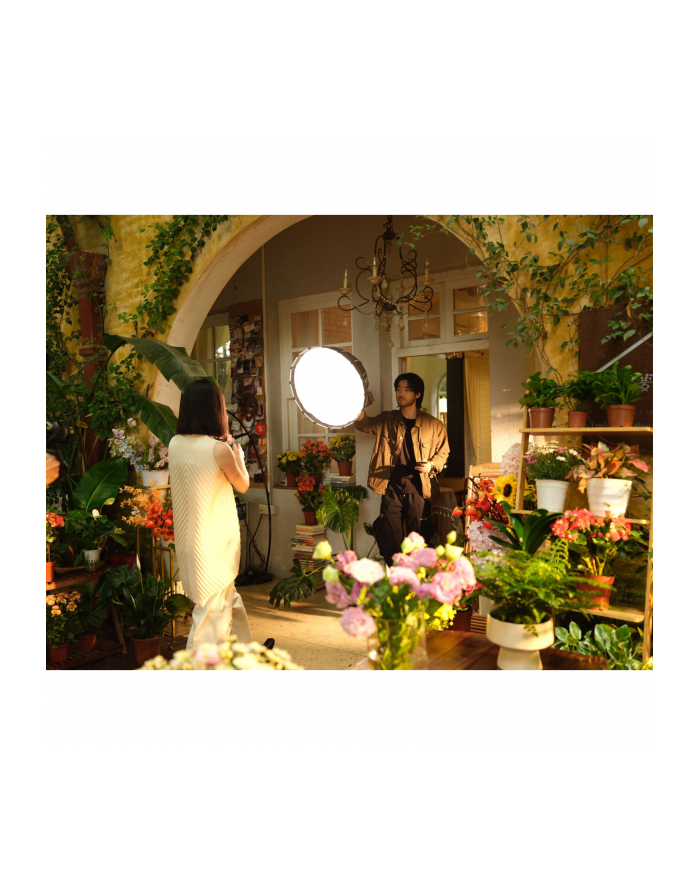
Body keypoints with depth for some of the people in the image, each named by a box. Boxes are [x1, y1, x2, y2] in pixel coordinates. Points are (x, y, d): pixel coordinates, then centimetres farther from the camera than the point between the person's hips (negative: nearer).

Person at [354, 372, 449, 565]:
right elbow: (364, 423, -4)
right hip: (391, 490, 2)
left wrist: (432, 465, -10)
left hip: (419, 491, -1)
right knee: (390, 545, 6)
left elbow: (443, 452, 11)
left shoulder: (434, 425, 3)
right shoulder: (386, 421, 8)